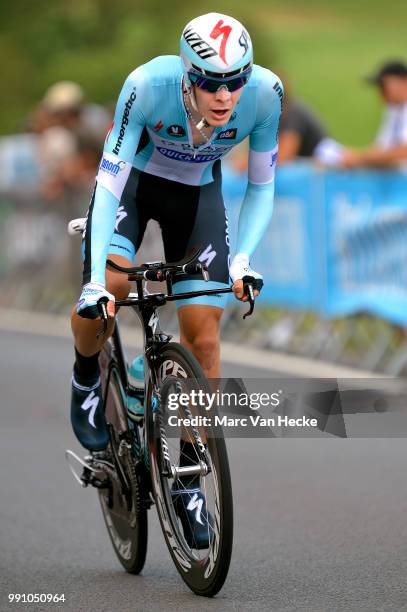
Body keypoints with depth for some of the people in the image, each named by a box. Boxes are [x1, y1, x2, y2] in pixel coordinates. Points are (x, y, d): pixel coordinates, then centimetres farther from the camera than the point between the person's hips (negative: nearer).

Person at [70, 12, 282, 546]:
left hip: (197, 193, 2)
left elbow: (261, 188, -13)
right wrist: (96, 280, -41)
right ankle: (87, 377, 6)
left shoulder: (264, 93, -28)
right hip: (134, 179, -2)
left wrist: (243, 258, -27)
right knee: (107, 288, -28)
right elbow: (109, 182, -33)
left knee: (203, 338, -7)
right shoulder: (149, 85, -35)